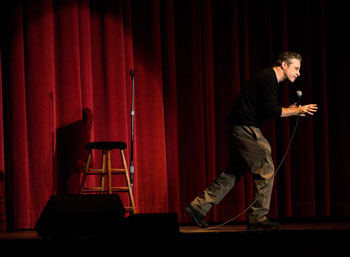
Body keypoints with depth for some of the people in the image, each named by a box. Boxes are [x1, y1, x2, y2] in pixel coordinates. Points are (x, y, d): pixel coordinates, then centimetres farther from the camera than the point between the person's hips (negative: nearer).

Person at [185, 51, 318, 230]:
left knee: (233, 173, 12)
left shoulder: (268, 78, 19)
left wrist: (289, 110, 13)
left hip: (241, 129, 10)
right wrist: (297, 111, -11)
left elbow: (266, 111, 22)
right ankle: (258, 218, -1)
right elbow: (272, 111, -22)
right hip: (245, 128, -10)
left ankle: (199, 206, 12)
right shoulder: (268, 78, -13)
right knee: (265, 170, -6)